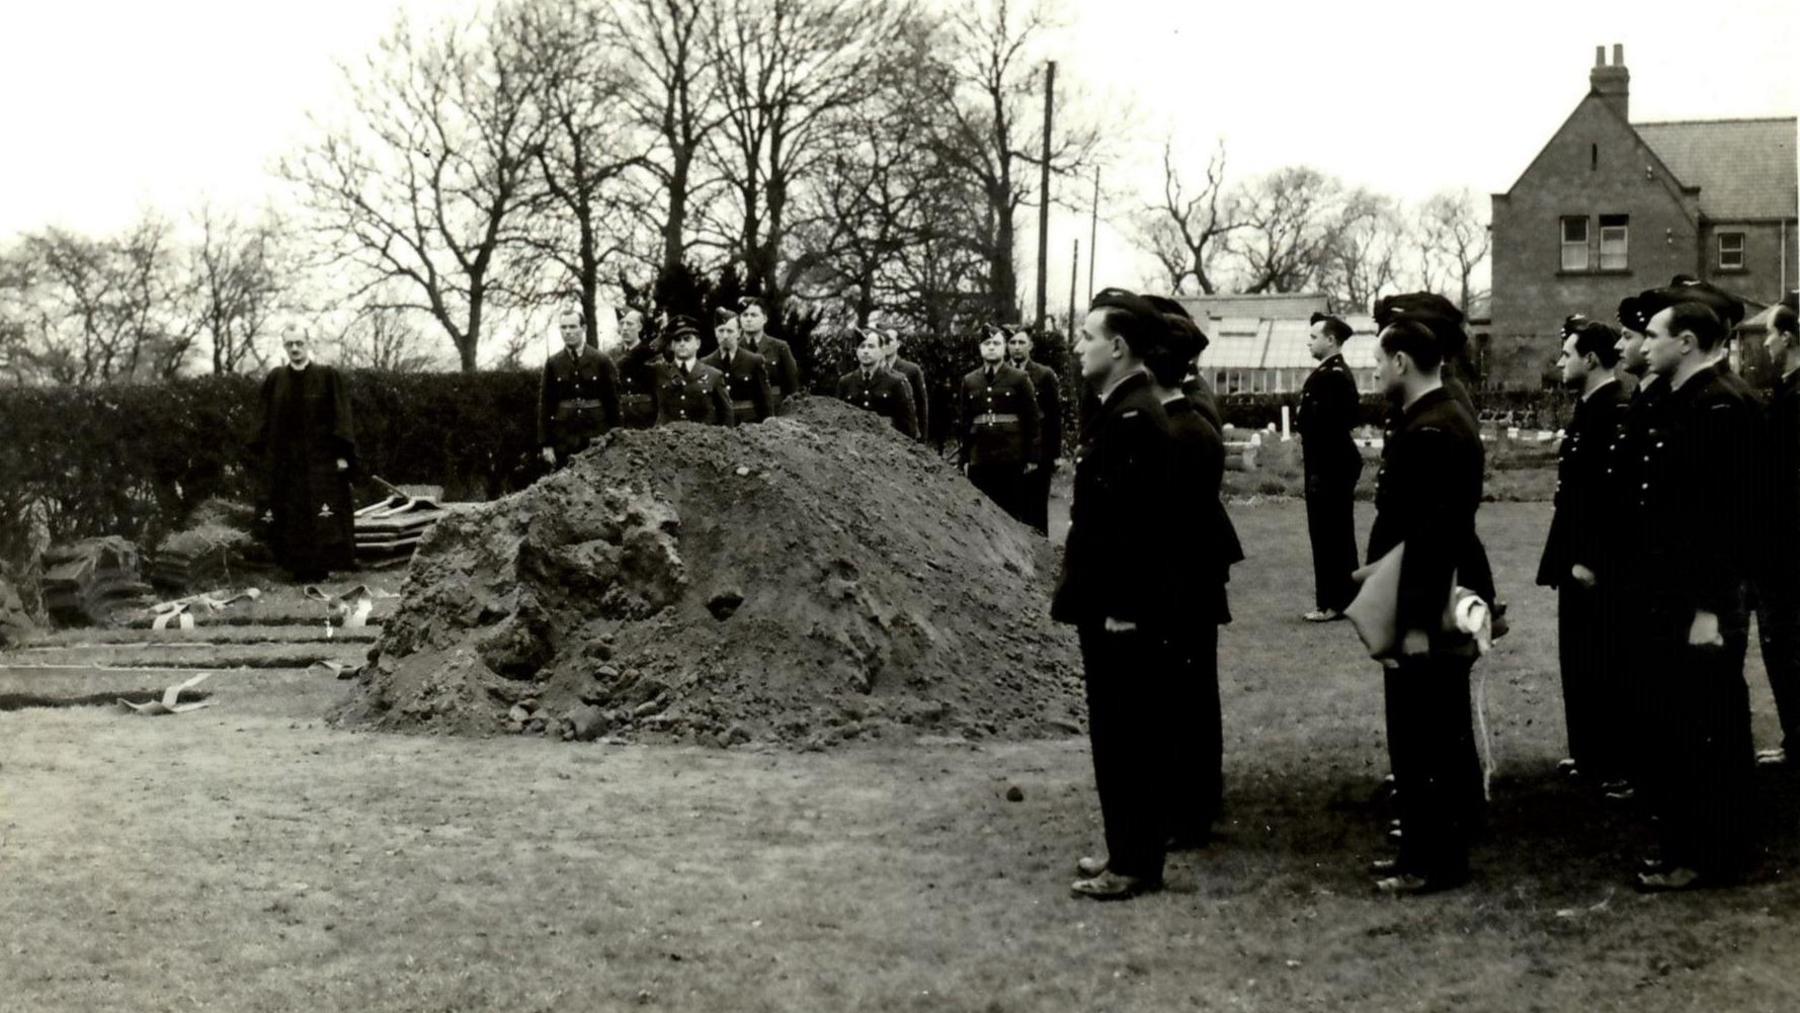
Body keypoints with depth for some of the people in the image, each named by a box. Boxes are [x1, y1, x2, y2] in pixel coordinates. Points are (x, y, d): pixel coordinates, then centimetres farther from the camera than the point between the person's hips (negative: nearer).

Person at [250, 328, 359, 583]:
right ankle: (300, 568, 7)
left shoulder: (327, 376, -2)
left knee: (322, 516, -6)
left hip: (320, 457, -3)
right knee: (291, 515, 2)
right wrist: (265, 453, 5)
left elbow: (340, 417, -4)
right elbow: (265, 419, 11)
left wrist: (342, 454, -10)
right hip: (286, 460, 3)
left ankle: (321, 566, -1)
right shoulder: (275, 379, 7)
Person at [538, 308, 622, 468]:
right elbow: (544, 405, 6)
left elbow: (613, 401, 3)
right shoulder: (553, 363, 5)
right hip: (564, 436, 1)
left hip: (596, 434, -1)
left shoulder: (602, 361, 1)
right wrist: (545, 444, 0)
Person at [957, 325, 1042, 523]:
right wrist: (963, 459, 8)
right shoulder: (969, 381, 10)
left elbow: (1033, 420, 0)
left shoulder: (1019, 378, 1)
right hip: (979, 460, 3)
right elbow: (963, 423, 12)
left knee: (1011, 514, 2)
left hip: (1012, 460, -3)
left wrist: (1032, 457, -4)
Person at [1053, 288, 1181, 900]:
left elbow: (1141, 524, -23)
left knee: (1126, 736, -2)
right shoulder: (1116, 410, 12)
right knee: (1118, 734, 16)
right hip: (1108, 604, 10)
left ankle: (1135, 864, 7)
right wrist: (1080, 593, 17)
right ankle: (1128, 851, 25)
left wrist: (1122, 609, -21)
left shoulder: (1134, 418, -19)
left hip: (1122, 612, -10)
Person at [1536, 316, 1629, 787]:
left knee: (1604, 667, -2)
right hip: (1579, 560, 10)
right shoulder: (1588, 407, 12)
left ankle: (1619, 765, 7)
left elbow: (1614, 494, -23)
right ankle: (1588, 752, 27)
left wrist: (1590, 561, -22)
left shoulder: (1615, 412, -19)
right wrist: (1569, 556, 17)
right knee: (1578, 661, 16)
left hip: (1598, 568, -10)